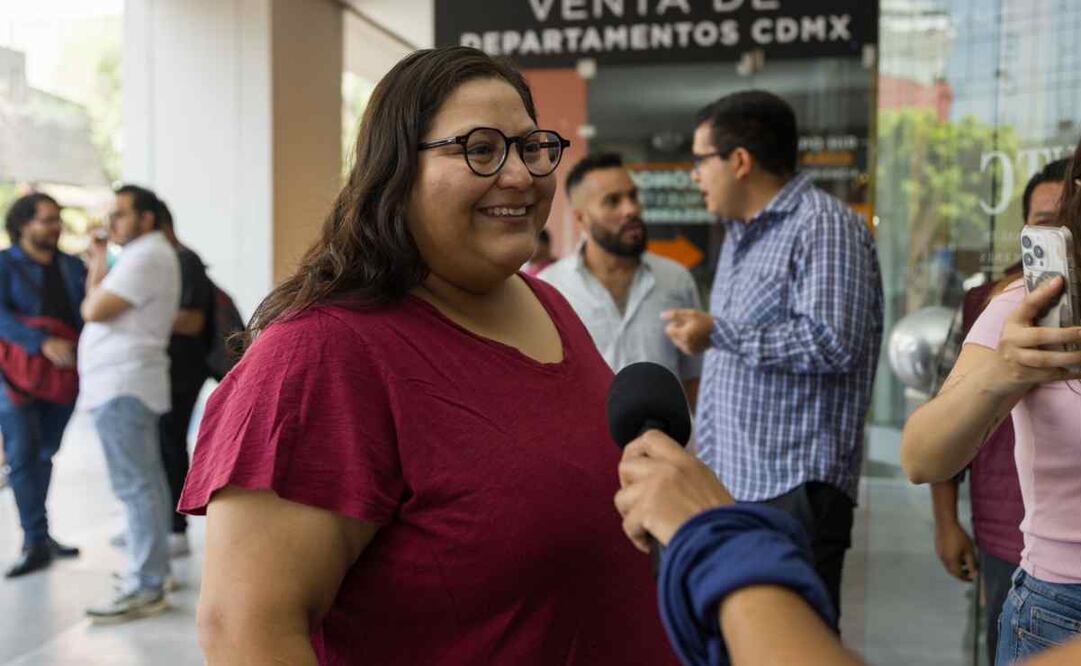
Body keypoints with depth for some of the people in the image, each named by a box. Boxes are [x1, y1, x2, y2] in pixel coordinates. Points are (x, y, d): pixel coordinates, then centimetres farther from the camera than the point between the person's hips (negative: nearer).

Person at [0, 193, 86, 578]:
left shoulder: (73, 267, 13)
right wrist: (43, 344, -26)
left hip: (63, 375, 4)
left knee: (44, 455, 11)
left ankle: (36, 534, 21)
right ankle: (36, 542, -5)